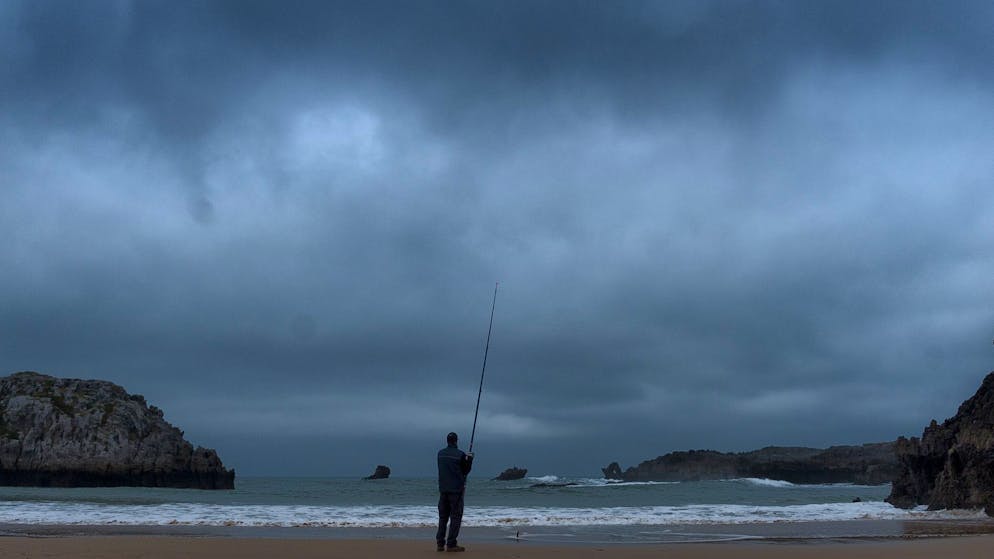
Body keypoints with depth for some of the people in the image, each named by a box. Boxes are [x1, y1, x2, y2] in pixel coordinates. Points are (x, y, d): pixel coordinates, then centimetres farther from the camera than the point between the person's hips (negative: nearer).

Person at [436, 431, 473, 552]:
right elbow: (465, 471, -1)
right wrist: (469, 459, 13)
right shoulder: (460, 454, -9)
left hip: (443, 489, 5)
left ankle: (440, 543, 11)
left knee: (443, 516, 11)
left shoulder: (440, 453, 6)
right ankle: (451, 544, -6)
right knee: (456, 517, -2)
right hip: (456, 489, -5)